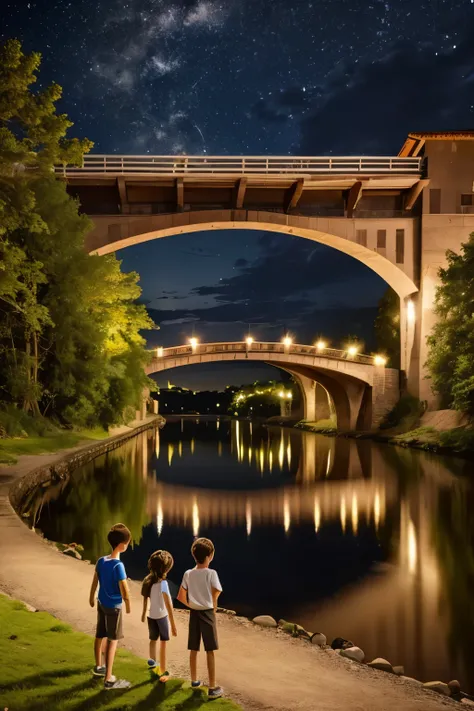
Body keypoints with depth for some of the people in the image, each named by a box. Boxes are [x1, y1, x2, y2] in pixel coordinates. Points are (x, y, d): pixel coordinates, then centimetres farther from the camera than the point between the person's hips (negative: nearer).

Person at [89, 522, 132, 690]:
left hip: (101, 603, 7)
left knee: (100, 636, 22)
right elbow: (124, 590, -22)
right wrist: (128, 606, -4)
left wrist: (91, 598, 26)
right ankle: (109, 679, 2)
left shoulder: (101, 561, -3)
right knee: (113, 640, 0)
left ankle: (98, 666, 42)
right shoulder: (118, 565, -24)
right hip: (114, 606, -7)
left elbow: (94, 582, 10)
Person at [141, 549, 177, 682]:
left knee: (153, 640, 21)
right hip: (162, 616, -6)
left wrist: (144, 613, 24)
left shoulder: (147, 580, -3)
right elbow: (168, 605, -21)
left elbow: (145, 599, 9)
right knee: (163, 643, 4)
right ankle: (163, 672, 9)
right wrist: (173, 624, -19)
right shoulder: (162, 583, -22)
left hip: (151, 616, 6)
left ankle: (152, 662, 36)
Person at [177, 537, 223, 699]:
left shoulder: (188, 574, -1)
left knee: (193, 649, 15)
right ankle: (213, 688, 1)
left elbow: (181, 597, 4)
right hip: (207, 613, -4)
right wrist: (212, 611, 7)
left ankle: (194, 680, 29)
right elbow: (215, 597, -11)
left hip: (194, 614, 4)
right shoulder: (211, 573, -14)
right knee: (210, 651, -1)